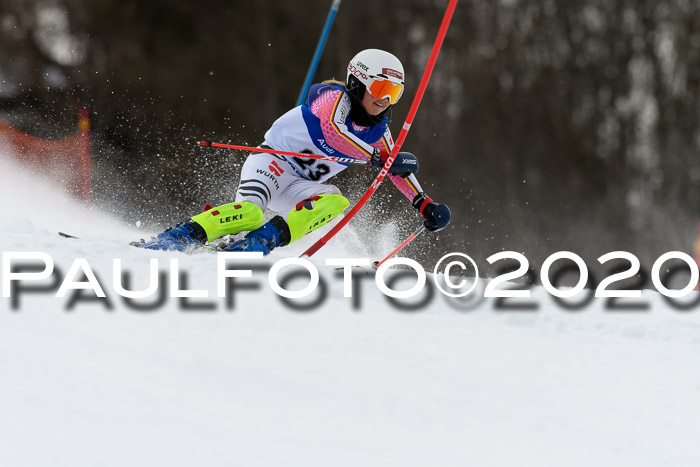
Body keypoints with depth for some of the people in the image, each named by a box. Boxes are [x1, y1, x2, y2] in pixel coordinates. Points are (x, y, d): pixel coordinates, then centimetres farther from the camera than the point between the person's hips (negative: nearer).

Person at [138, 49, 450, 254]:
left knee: (336, 201, -26)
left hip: (298, 187, 7)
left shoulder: (378, 132, 10)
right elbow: (332, 129, -32)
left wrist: (424, 204, 8)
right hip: (271, 163, -7)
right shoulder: (336, 97, -12)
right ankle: (183, 235, -32)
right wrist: (378, 159, -38)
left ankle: (266, 239, -34)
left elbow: (398, 170, 20)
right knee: (251, 212, -35)